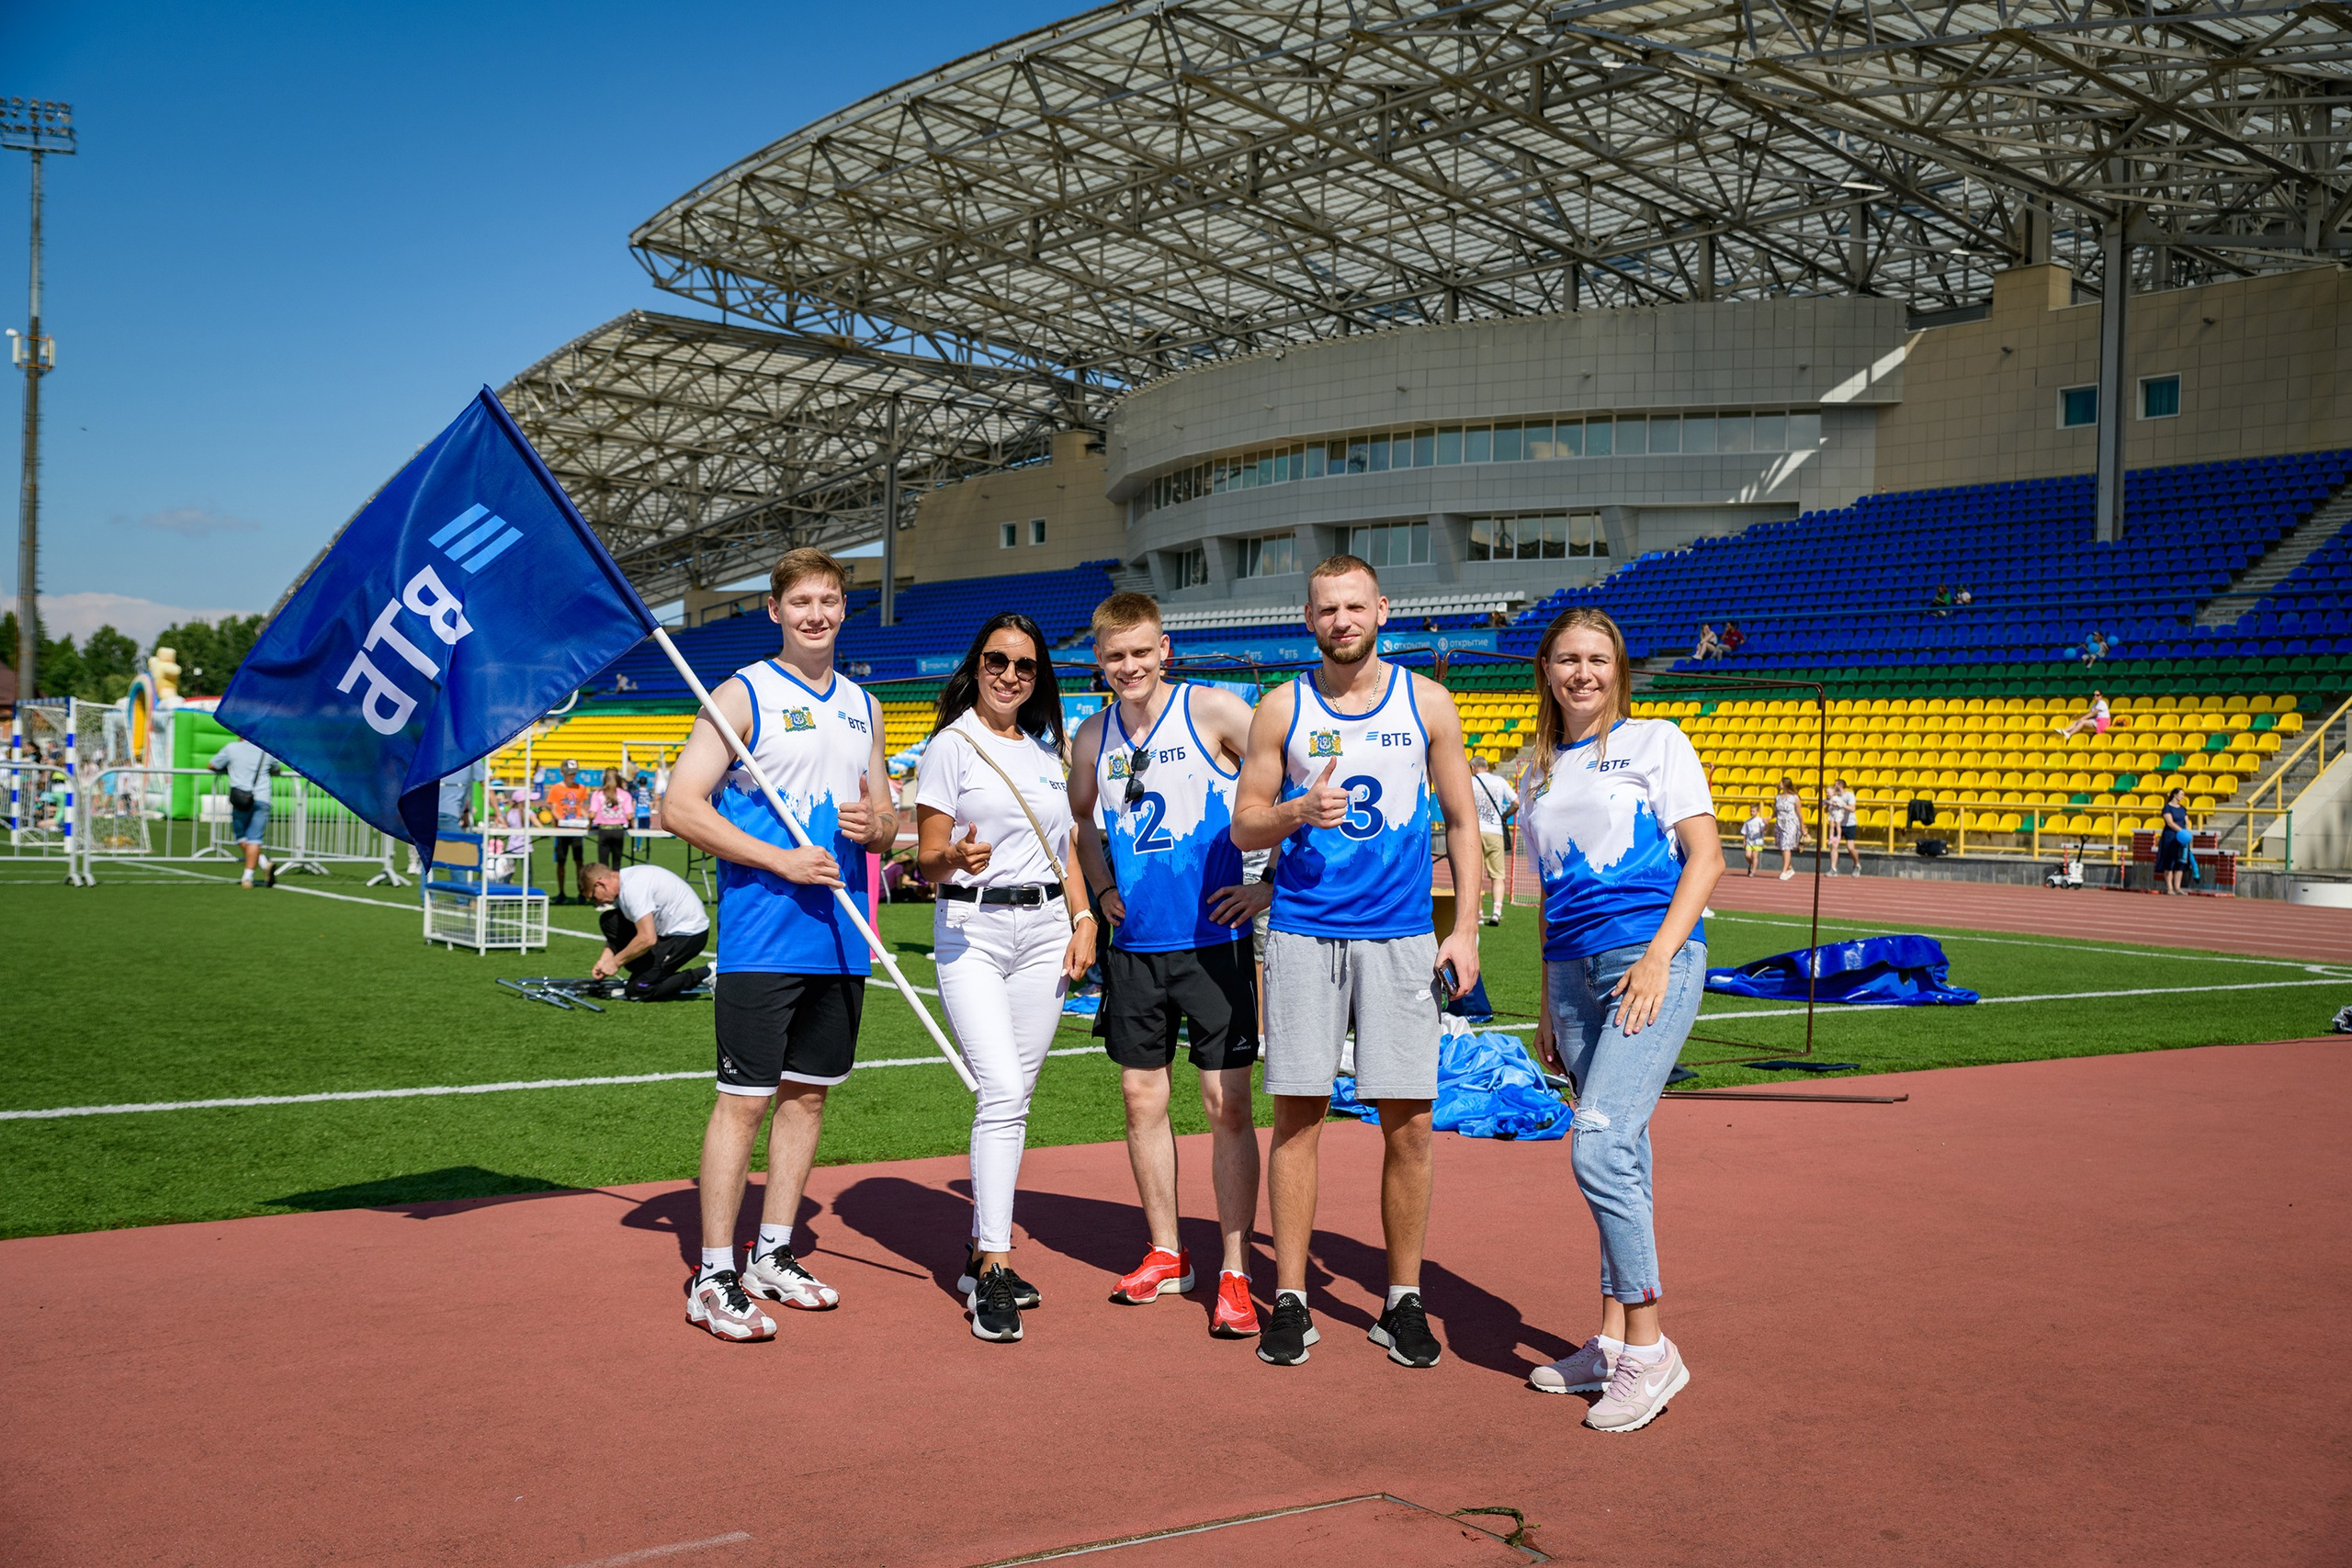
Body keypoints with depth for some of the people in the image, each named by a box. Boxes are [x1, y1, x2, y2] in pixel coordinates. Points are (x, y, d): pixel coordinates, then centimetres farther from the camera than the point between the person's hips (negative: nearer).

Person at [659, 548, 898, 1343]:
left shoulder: (863, 707, 15)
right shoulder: (742, 694, -3)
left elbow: (886, 818, 21)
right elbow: (679, 807, -10)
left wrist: (878, 825, -4)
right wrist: (780, 860, -17)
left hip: (842, 937, 6)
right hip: (761, 936, -6)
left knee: (807, 1093, 11)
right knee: (745, 1098, -4)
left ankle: (773, 1256, 23)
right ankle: (713, 1277, 3)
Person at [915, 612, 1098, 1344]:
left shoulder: (1047, 749, 14)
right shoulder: (951, 745, -2)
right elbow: (927, 862, -4)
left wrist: (1084, 920, 8)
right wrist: (955, 860, -26)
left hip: (1045, 929, 5)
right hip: (972, 929, -5)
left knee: (1015, 1095, 7)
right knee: (1002, 1091, -16)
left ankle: (981, 1251, 18)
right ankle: (992, 1271, -13)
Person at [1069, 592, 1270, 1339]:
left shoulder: (1214, 711, -8)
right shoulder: (1092, 737, 8)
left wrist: (1274, 884, -11)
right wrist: (1103, 888, 11)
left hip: (1212, 938, -5)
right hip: (1133, 942, 5)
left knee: (1226, 1104, -3)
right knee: (1142, 1097, 10)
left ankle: (1235, 1273, 5)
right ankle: (1166, 1254, 25)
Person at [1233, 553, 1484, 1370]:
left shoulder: (1427, 703, 6)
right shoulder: (1281, 708, 5)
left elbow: (1462, 820, 9)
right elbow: (1243, 825, 7)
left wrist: (1465, 928, 0)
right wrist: (1298, 811, -15)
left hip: (1401, 937, 0)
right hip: (1302, 934, 0)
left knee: (1408, 1126, 1)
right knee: (1297, 1118, 1)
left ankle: (1401, 1303, 15)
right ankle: (1291, 1302, 12)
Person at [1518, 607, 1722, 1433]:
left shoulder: (1655, 742, 4)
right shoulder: (1539, 776, 19)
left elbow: (1705, 855, -2)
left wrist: (1658, 955, -13)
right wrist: (1548, 1006, 18)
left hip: (1652, 959, -5)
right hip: (1573, 968, 5)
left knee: (1599, 1147, -17)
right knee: (1619, 1158, 6)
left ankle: (1649, 1348, -8)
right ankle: (1613, 1340, 15)